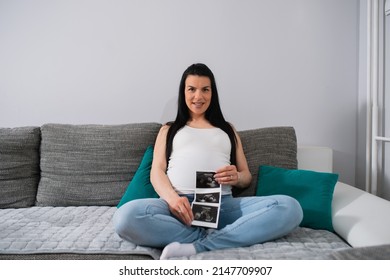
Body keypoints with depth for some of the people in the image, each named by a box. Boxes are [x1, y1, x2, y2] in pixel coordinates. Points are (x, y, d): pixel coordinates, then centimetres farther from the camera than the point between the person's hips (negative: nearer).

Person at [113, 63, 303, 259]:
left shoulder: (227, 130, 27)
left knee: (290, 207, -25)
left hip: (223, 204, 2)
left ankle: (197, 247, -29)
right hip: (179, 204, -1)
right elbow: (156, 172, 9)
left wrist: (236, 178, -4)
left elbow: (247, 176, 23)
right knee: (125, 217, -33)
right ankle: (213, 238, -21)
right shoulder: (169, 129, 24)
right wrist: (172, 198, -15)